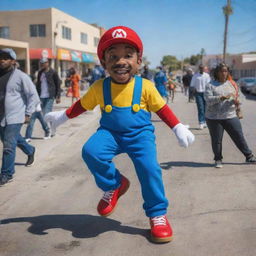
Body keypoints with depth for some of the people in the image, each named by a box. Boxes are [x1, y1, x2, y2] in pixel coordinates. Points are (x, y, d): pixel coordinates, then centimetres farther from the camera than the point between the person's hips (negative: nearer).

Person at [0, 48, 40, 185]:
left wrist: (28, 113, -11)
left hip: (14, 117, -6)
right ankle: (30, 150, 50)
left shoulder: (21, 76, -10)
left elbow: (33, 95, -7)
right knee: (15, 140, 23)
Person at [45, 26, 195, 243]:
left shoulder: (145, 86, -9)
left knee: (149, 168, -18)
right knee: (91, 151, -26)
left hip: (140, 133, -1)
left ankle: (158, 214, 6)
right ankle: (114, 185, 2)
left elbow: (161, 109, 2)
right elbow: (83, 104, 12)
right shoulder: (99, 87, -5)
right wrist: (63, 116, 18)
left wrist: (178, 128, -1)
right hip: (110, 133, 2)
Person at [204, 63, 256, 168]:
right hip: (214, 118, -3)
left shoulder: (232, 84, 12)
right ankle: (218, 159, 23)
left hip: (230, 116, 3)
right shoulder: (210, 85, -1)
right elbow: (208, 100, -14)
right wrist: (221, 97, -28)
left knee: (239, 137, 6)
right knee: (216, 140, 5)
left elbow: (237, 97, 17)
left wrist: (236, 100, -7)